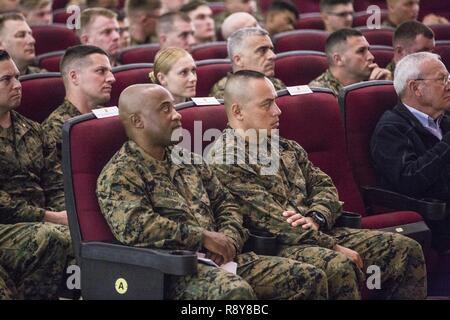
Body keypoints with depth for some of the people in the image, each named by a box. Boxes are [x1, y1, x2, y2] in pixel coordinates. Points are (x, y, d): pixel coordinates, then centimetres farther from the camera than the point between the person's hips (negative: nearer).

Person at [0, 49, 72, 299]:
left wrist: (64, 213, -6)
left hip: (37, 222, 6)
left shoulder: (32, 130, 21)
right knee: (52, 237, -35)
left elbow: (55, 184, 16)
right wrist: (48, 217, -12)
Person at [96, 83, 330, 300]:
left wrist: (228, 239, 3)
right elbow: (133, 226, -20)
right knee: (235, 291, -40)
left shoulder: (187, 158, 23)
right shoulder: (119, 173, -3)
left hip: (219, 260, 8)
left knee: (309, 278, -6)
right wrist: (204, 237, -16)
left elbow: (225, 204, 27)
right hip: (174, 269, -8)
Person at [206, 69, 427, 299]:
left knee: (406, 249, -4)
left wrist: (315, 218, -7)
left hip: (317, 235, 9)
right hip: (274, 246, -8)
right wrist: (333, 247, -16)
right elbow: (270, 220, -16)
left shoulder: (286, 148, 20)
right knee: (339, 267, -37)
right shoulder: (224, 161, -9)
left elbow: (324, 186, 18)